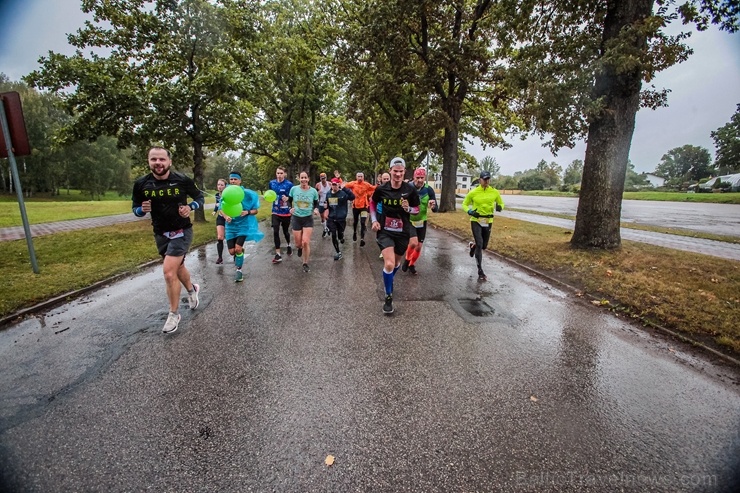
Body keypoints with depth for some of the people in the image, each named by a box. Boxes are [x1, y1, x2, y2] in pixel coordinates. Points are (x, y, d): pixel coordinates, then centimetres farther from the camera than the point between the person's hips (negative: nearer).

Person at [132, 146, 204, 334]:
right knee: (178, 267, 20)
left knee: (169, 271, -13)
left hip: (181, 231, -4)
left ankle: (174, 314, 4)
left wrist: (190, 207, -20)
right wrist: (142, 210, -18)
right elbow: (135, 208, 5)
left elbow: (200, 197, 0)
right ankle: (192, 289, 51)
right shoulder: (141, 184, -7)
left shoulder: (183, 180, -15)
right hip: (160, 234, 4)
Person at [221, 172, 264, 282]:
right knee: (232, 251, 3)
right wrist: (225, 216, -16)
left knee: (238, 248, -14)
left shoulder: (247, 193, -10)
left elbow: (256, 210, -5)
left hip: (244, 224, -3)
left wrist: (247, 212, -24)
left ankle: (239, 270, 9)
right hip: (231, 225, 3)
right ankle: (241, 251, 43)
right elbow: (221, 209, 5)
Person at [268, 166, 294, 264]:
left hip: (286, 212, -3)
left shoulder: (289, 184, -11)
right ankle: (278, 254, 1)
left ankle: (289, 245, 43)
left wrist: (287, 198, -27)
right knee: (275, 232, -7)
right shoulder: (272, 183, 2)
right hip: (275, 212, 3)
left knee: (285, 231, 11)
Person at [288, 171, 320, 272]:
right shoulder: (294, 189, -6)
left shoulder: (313, 191, -7)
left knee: (306, 242, -11)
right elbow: (289, 201, 9)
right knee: (298, 244, 7)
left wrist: (316, 209, -15)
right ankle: (300, 248, 48)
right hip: (296, 218, 1)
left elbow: (316, 203, 6)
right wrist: (291, 208, -11)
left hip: (308, 219, -1)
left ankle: (305, 264, 10)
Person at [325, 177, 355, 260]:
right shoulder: (328, 194, 3)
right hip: (331, 219, 3)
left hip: (341, 219, -3)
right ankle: (338, 252, 16)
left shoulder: (343, 193, -13)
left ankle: (342, 237, 47)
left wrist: (344, 188, -35)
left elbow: (352, 197, -31)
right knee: (333, 236, 0)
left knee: (340, 235, 8)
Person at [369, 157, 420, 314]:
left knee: (396, 262, 20)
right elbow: (372, 203, 12)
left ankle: (389, 280, 54)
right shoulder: (381, 189, -7)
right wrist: (374, 220, 0)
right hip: (385, 231, -2)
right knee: (389, 264, -18)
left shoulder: (410, 190, -8)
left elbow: (417, 209, 4)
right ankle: (388, 297, 2)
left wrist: (408, 208, -18)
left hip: (403, 232, 2)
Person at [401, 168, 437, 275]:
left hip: (422, 221, 2)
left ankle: (412, 264, 32)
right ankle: (407, 260, 15)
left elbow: (435, 209, -10)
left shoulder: (429, 190, -12)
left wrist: (433, 206, -33)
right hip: (408, 221, -2)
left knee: (419, 246, 7)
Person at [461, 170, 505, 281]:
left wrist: (500, 207, -13)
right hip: (476, 221, -3)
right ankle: (480, 271, -2)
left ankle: (473, 245, 50)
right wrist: (469, 211, -17)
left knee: (484, 246, 12)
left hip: (488, 222, 3)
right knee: (479, 244, -12)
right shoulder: (473, 192, -8)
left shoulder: (495, 192, -2)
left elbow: (501, 203, 12)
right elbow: (464, 204, 4)